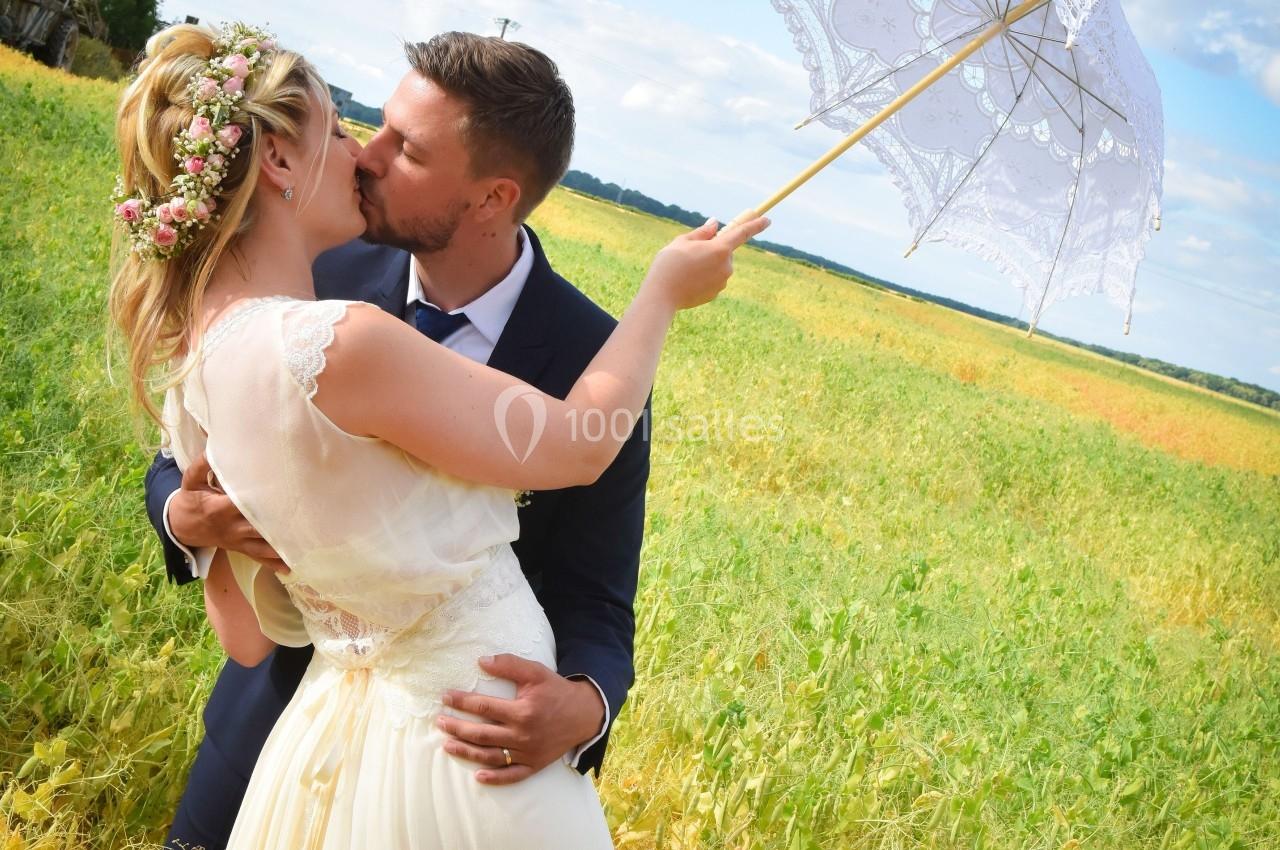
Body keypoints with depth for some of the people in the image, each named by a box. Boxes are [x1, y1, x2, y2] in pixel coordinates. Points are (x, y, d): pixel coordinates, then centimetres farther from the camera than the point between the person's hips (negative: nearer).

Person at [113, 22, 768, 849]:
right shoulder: (342, 344, -27)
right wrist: (664, 291, 0)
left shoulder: (195, 371, -1)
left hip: (333, 740, 7)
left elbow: (251, 635, 6)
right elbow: (577, 447, -14)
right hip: (472, 755, -7)